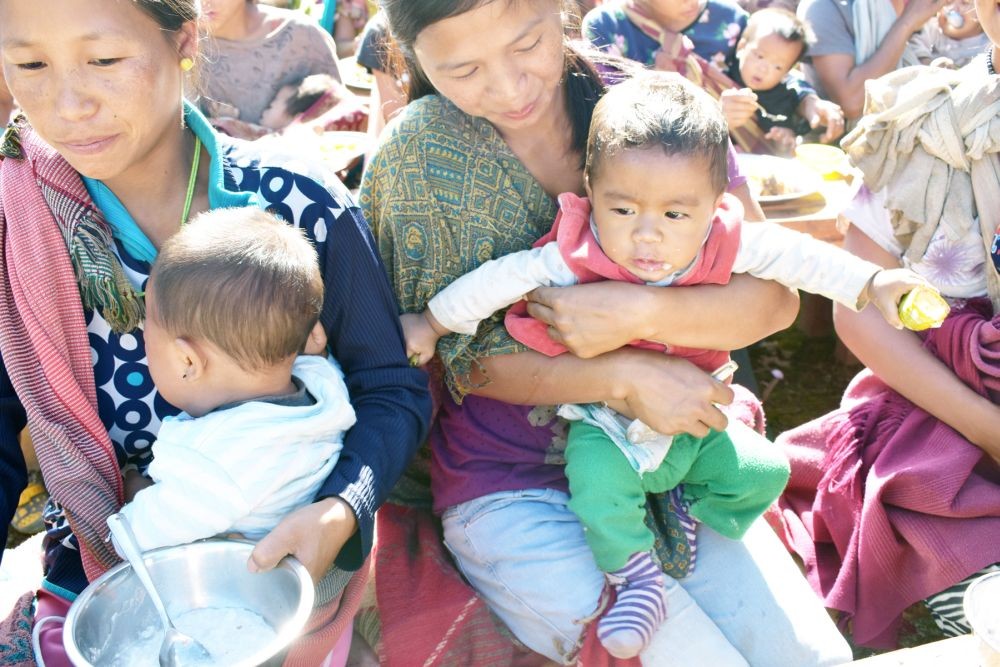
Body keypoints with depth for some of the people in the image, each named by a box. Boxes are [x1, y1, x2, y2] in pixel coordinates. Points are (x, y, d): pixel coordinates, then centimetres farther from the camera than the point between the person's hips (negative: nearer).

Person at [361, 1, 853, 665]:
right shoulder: (421, 153, -11)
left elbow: (774, 296, -8)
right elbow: (466, 357, -8)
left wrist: (641, 313, -27)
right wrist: (625, 378, -21)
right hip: (510, 489, -2)